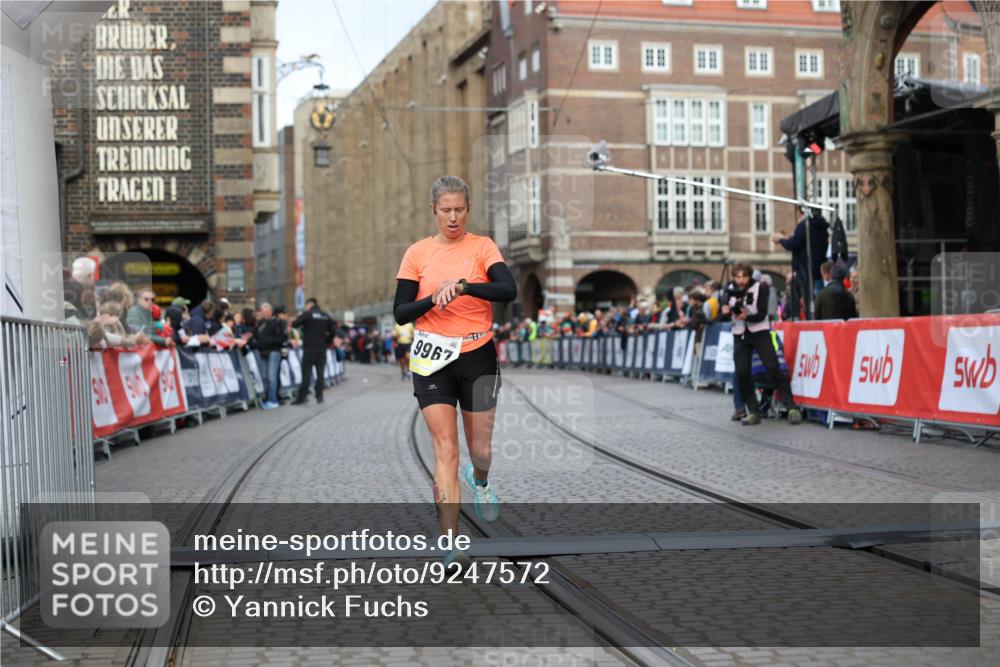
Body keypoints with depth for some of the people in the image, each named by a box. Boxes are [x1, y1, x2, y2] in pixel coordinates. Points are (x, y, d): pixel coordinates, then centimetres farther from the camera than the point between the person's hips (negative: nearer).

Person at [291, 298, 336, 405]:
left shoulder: (307, 314, -6)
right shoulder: (326, 316, 9)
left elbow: (294, 324, -12)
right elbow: (332, 332, 10)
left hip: (310, 347, -4)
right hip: (322, 348, 4)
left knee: (306, 372, -4)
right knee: (320, 372, 8)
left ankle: (302, 396, -6)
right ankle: (319, 396, 8)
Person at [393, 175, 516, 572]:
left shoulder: (482, 246, -1)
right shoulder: (417, 253, 3)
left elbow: (509, 290, -18)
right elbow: (400, 313, 0)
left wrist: (462, 286, -31)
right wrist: (433, 299, -19)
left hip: (478, 357, 0)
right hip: (433, 360, 0)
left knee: (481, 449, 9)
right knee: (445, 447, -9)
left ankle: (479, 481, 48)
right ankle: (451, 543, -7)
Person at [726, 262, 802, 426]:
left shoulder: (759, 288, -8)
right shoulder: (730, 290, 3)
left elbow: (762, 315, -13)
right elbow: (726, 309, 10)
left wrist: (746, 317, -31)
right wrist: (725, 311, -14)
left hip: (760, 332, -3)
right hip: (740, 335, 4)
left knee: (773, 368, -12)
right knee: (742, 374, -5)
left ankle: (791, 408, -8)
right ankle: (753, 412, 6)